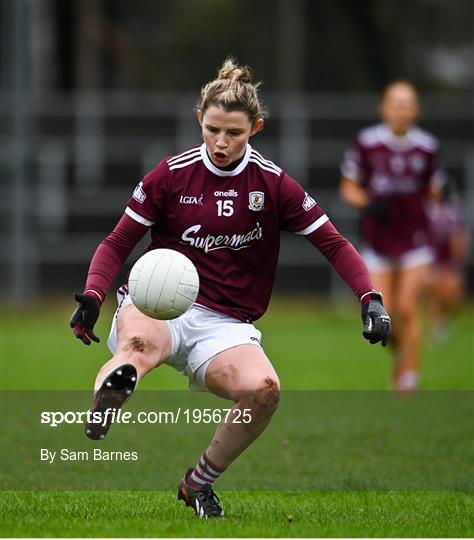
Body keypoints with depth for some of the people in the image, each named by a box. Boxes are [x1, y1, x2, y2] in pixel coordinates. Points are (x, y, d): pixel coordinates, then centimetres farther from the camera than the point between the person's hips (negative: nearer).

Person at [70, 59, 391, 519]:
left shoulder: (273, 183, 4)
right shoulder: (172, 174, 3)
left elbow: (332, 243, 9)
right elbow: (118, 243, 7)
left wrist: (370, 299, -6)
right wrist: (92, 296, -12)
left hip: (227, 323, 1)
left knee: (263, 389, -29)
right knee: (141, 343, -38)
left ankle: (200, 481, -5)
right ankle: (99, 410, -71)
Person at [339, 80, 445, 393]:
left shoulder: (426, 147, -1)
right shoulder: (367, 143, -5)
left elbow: (434, 192, 11)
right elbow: (349, 188, 3)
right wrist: (368, 204, -16)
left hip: (415, 239, -1)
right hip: (379, 240, 1)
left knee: (408, 311, -9)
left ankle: (409, 378, 0)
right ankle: (399, 350, 33)